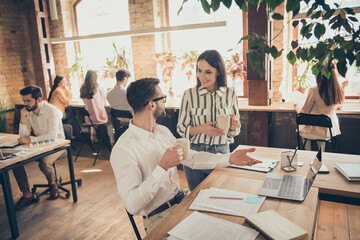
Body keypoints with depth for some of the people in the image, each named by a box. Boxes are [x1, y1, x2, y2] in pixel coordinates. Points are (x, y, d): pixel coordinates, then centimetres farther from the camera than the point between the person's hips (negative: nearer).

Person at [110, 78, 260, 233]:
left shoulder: (163, 131, 6)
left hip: (181, 200, 7)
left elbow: (192, 158, 7)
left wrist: (230, 159, -2)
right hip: (158, 217, -7)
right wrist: (162, 167, -29)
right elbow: (132, 206, -25)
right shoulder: (123, 149, -21)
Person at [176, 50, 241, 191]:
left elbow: (234, 131, 8)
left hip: (222, 153, 1)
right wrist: (201, 129, -19)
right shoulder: (190, 94, -7)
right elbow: (181, 129, -2)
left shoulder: (230, 94, -2)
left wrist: (233, 127, -14)